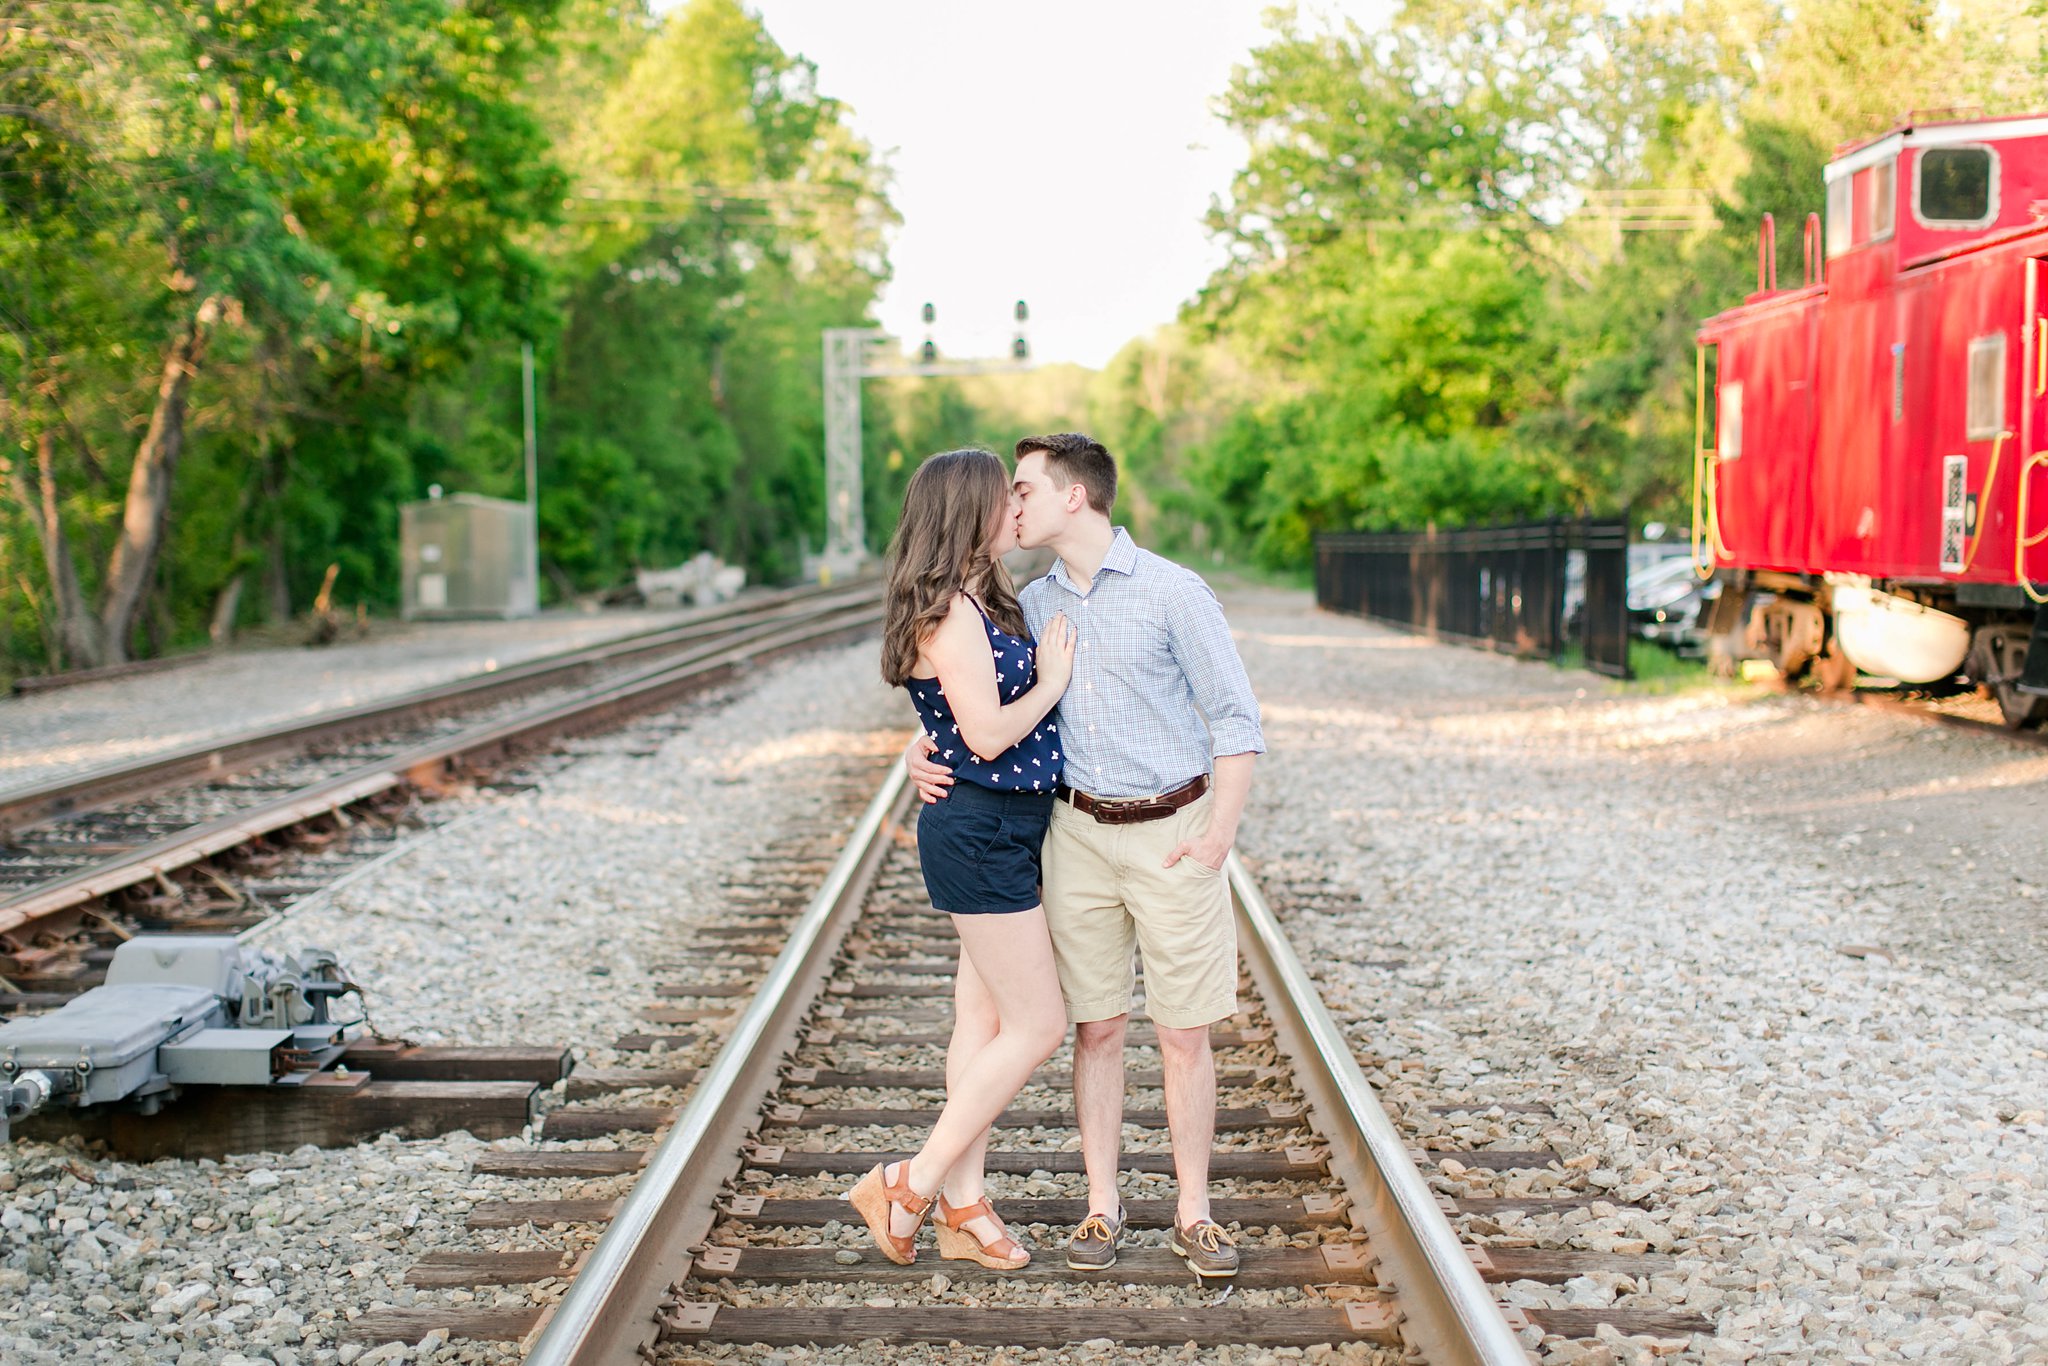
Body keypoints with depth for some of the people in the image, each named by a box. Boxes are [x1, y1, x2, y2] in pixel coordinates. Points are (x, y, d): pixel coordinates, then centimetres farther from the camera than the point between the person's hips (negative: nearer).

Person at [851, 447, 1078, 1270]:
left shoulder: (983, 603, 13)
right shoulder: (949, 610, -18)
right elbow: (988, 733, -23)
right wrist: (1053, 681, -10)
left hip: (1006, 831, 10)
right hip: (978, 830, -10)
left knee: (984, 1023, 13)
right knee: (1037, 1027, -5)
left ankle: (962, 1207, 20)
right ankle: (909, 1188, 2)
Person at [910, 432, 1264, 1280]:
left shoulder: (1172, 592, -8)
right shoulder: (1030, 606, 7)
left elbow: (1236, 717, -7)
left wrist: (1219, 836, -13)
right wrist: (928, 756, -5)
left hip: (1173, 837, -4)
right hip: (1081, 833, 4)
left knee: (1185, 1036, 2)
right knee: (1096, 1029, 7)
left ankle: (1193, 1214, 13)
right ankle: (1102, 1207, 18)